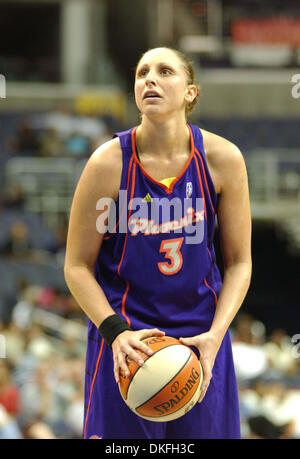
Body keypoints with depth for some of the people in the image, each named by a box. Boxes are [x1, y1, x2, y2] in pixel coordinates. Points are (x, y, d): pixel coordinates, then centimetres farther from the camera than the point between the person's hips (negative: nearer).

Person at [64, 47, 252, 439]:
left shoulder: (222, 158, -6)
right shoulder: (108, 164, -12)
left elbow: (239, 262, 1)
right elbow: (77, 267, -5)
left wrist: (215, 335, -12)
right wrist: (116, 331, -19)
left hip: (201, 337, 2)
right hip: (125, 344, -2)